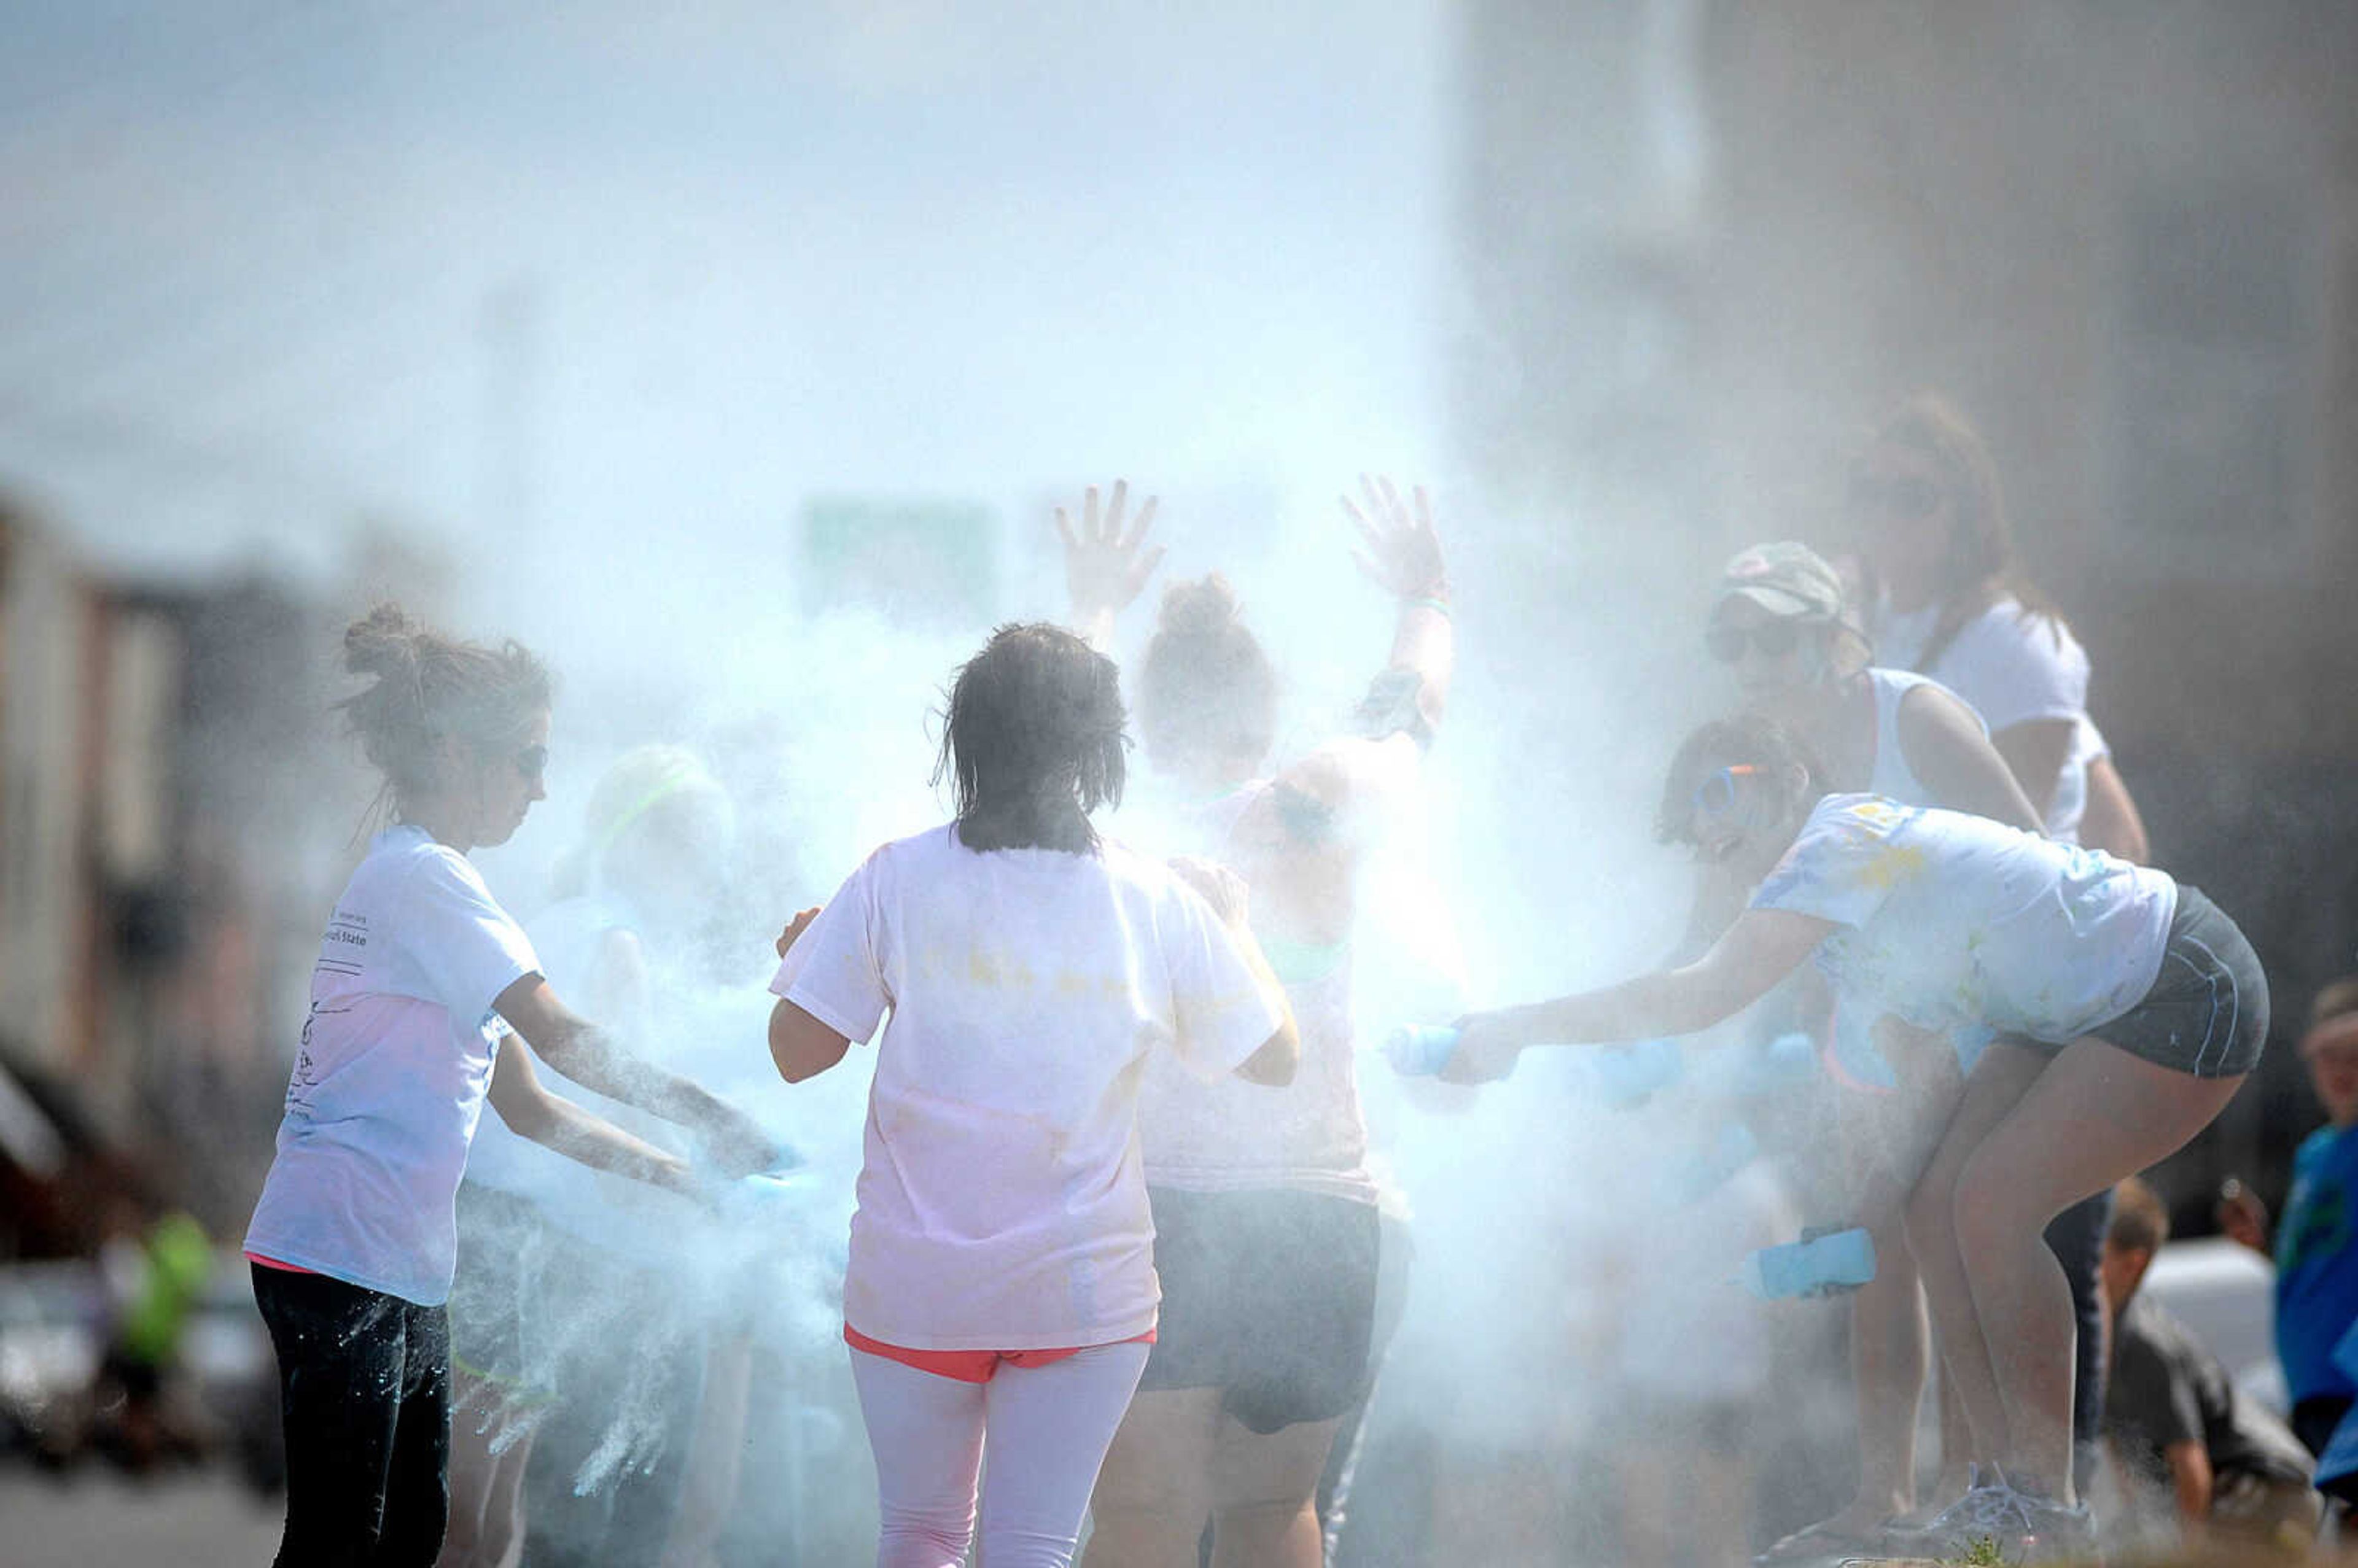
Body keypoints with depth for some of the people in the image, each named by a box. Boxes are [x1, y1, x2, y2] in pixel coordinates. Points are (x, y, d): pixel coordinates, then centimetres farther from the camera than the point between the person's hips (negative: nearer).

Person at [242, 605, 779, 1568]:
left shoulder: (428, 881, 21)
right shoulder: (422, 877, -10)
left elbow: (525, 1107, 22)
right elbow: (558, 1037, -16)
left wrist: (671, 1173, 16)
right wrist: (704, 1113, -8)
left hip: (405, 1272, 11)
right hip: (341, 1261, -11)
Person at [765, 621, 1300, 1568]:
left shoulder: (897, 881, -7)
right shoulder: (1162, 908, -4)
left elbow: (797, 1052, -4)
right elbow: (1275, 1057, 6)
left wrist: (807, 951, 16)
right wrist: (1234, 923, 21)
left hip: (912, 1282, 1)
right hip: (1084, 1291, 0)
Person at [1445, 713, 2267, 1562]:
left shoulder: (1843, 841, -24)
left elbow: (1709, 993, -32)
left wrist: (1516, 1029, -30)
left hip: (2192, 997, -10)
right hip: (2076, 1012, 10)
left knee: (1992, 1207, -18)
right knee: (1939, 1207, -1)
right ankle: (2002, 1485, 3)